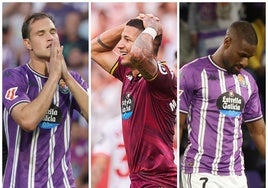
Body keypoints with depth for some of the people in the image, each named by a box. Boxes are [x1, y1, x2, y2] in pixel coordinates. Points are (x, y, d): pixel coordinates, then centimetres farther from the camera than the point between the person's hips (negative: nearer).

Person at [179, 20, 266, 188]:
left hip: (236, 174, 6)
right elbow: (177, 125, -4)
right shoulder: (192, 73, -4)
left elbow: (258, 131, 19)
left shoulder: (248, 81, 13)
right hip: (201, 173, -6)